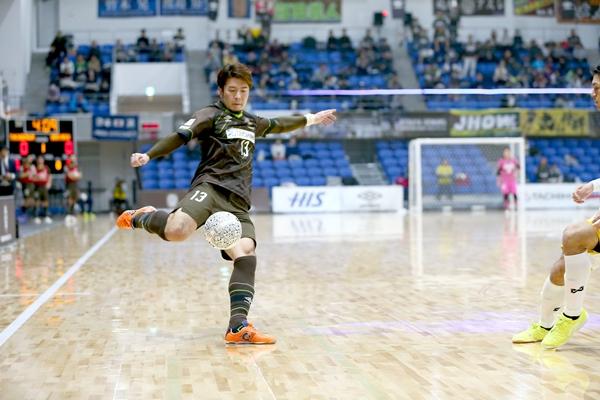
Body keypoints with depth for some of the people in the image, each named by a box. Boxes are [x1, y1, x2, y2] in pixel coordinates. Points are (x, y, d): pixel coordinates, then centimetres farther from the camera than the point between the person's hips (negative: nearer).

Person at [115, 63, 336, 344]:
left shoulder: (252, 123, 28)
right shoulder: (211, 115, 7)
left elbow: (279, 124, 48)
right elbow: (180, 137, -7)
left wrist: (310, 119, 59)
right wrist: (148, 155, -23)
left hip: (237, 204, 6)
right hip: (210, 187, -6)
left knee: (246, 254, -20)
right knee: (178, 231, -35)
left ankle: (238, 327, -27)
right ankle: (142, 217, -1)